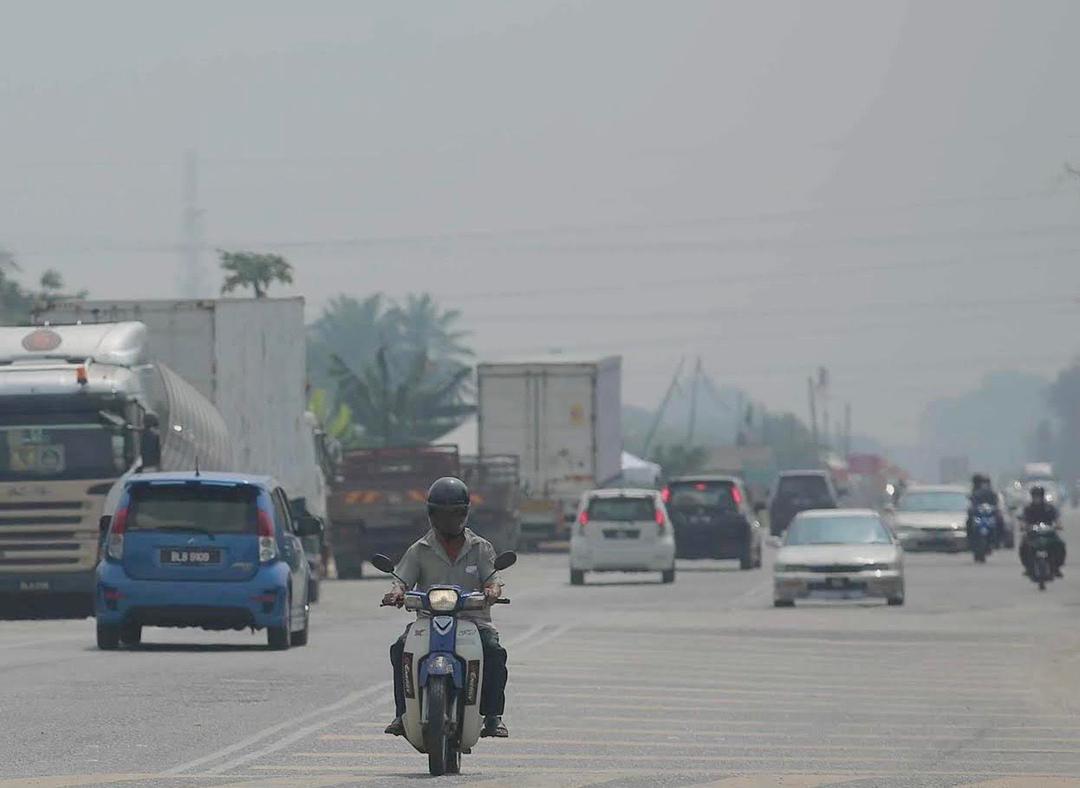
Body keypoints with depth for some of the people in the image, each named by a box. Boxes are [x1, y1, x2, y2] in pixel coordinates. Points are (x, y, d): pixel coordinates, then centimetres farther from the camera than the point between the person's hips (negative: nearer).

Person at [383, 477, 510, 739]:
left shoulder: (481, 548, 13)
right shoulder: (420, 550, 12)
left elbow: (493, 579, 0)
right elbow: (403, 579, 1)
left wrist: (492, 590, -26)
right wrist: (397, 592, -25)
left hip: (473, 620, -1)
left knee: (494, 651, -32)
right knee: (401, 649, -29)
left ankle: (492, 717, -24)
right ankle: (403, 714, -24)